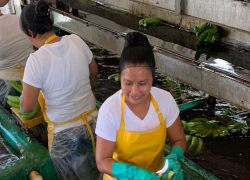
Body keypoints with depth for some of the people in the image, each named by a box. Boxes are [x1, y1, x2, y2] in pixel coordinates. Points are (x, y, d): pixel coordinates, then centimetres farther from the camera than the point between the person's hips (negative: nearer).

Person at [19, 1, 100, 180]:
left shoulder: (37, 60, -24)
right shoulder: (76, 41, -10)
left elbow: (27, 107, -18)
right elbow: (93, 72, 7)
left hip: (65, 133, -4)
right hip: (92, 122, 4)